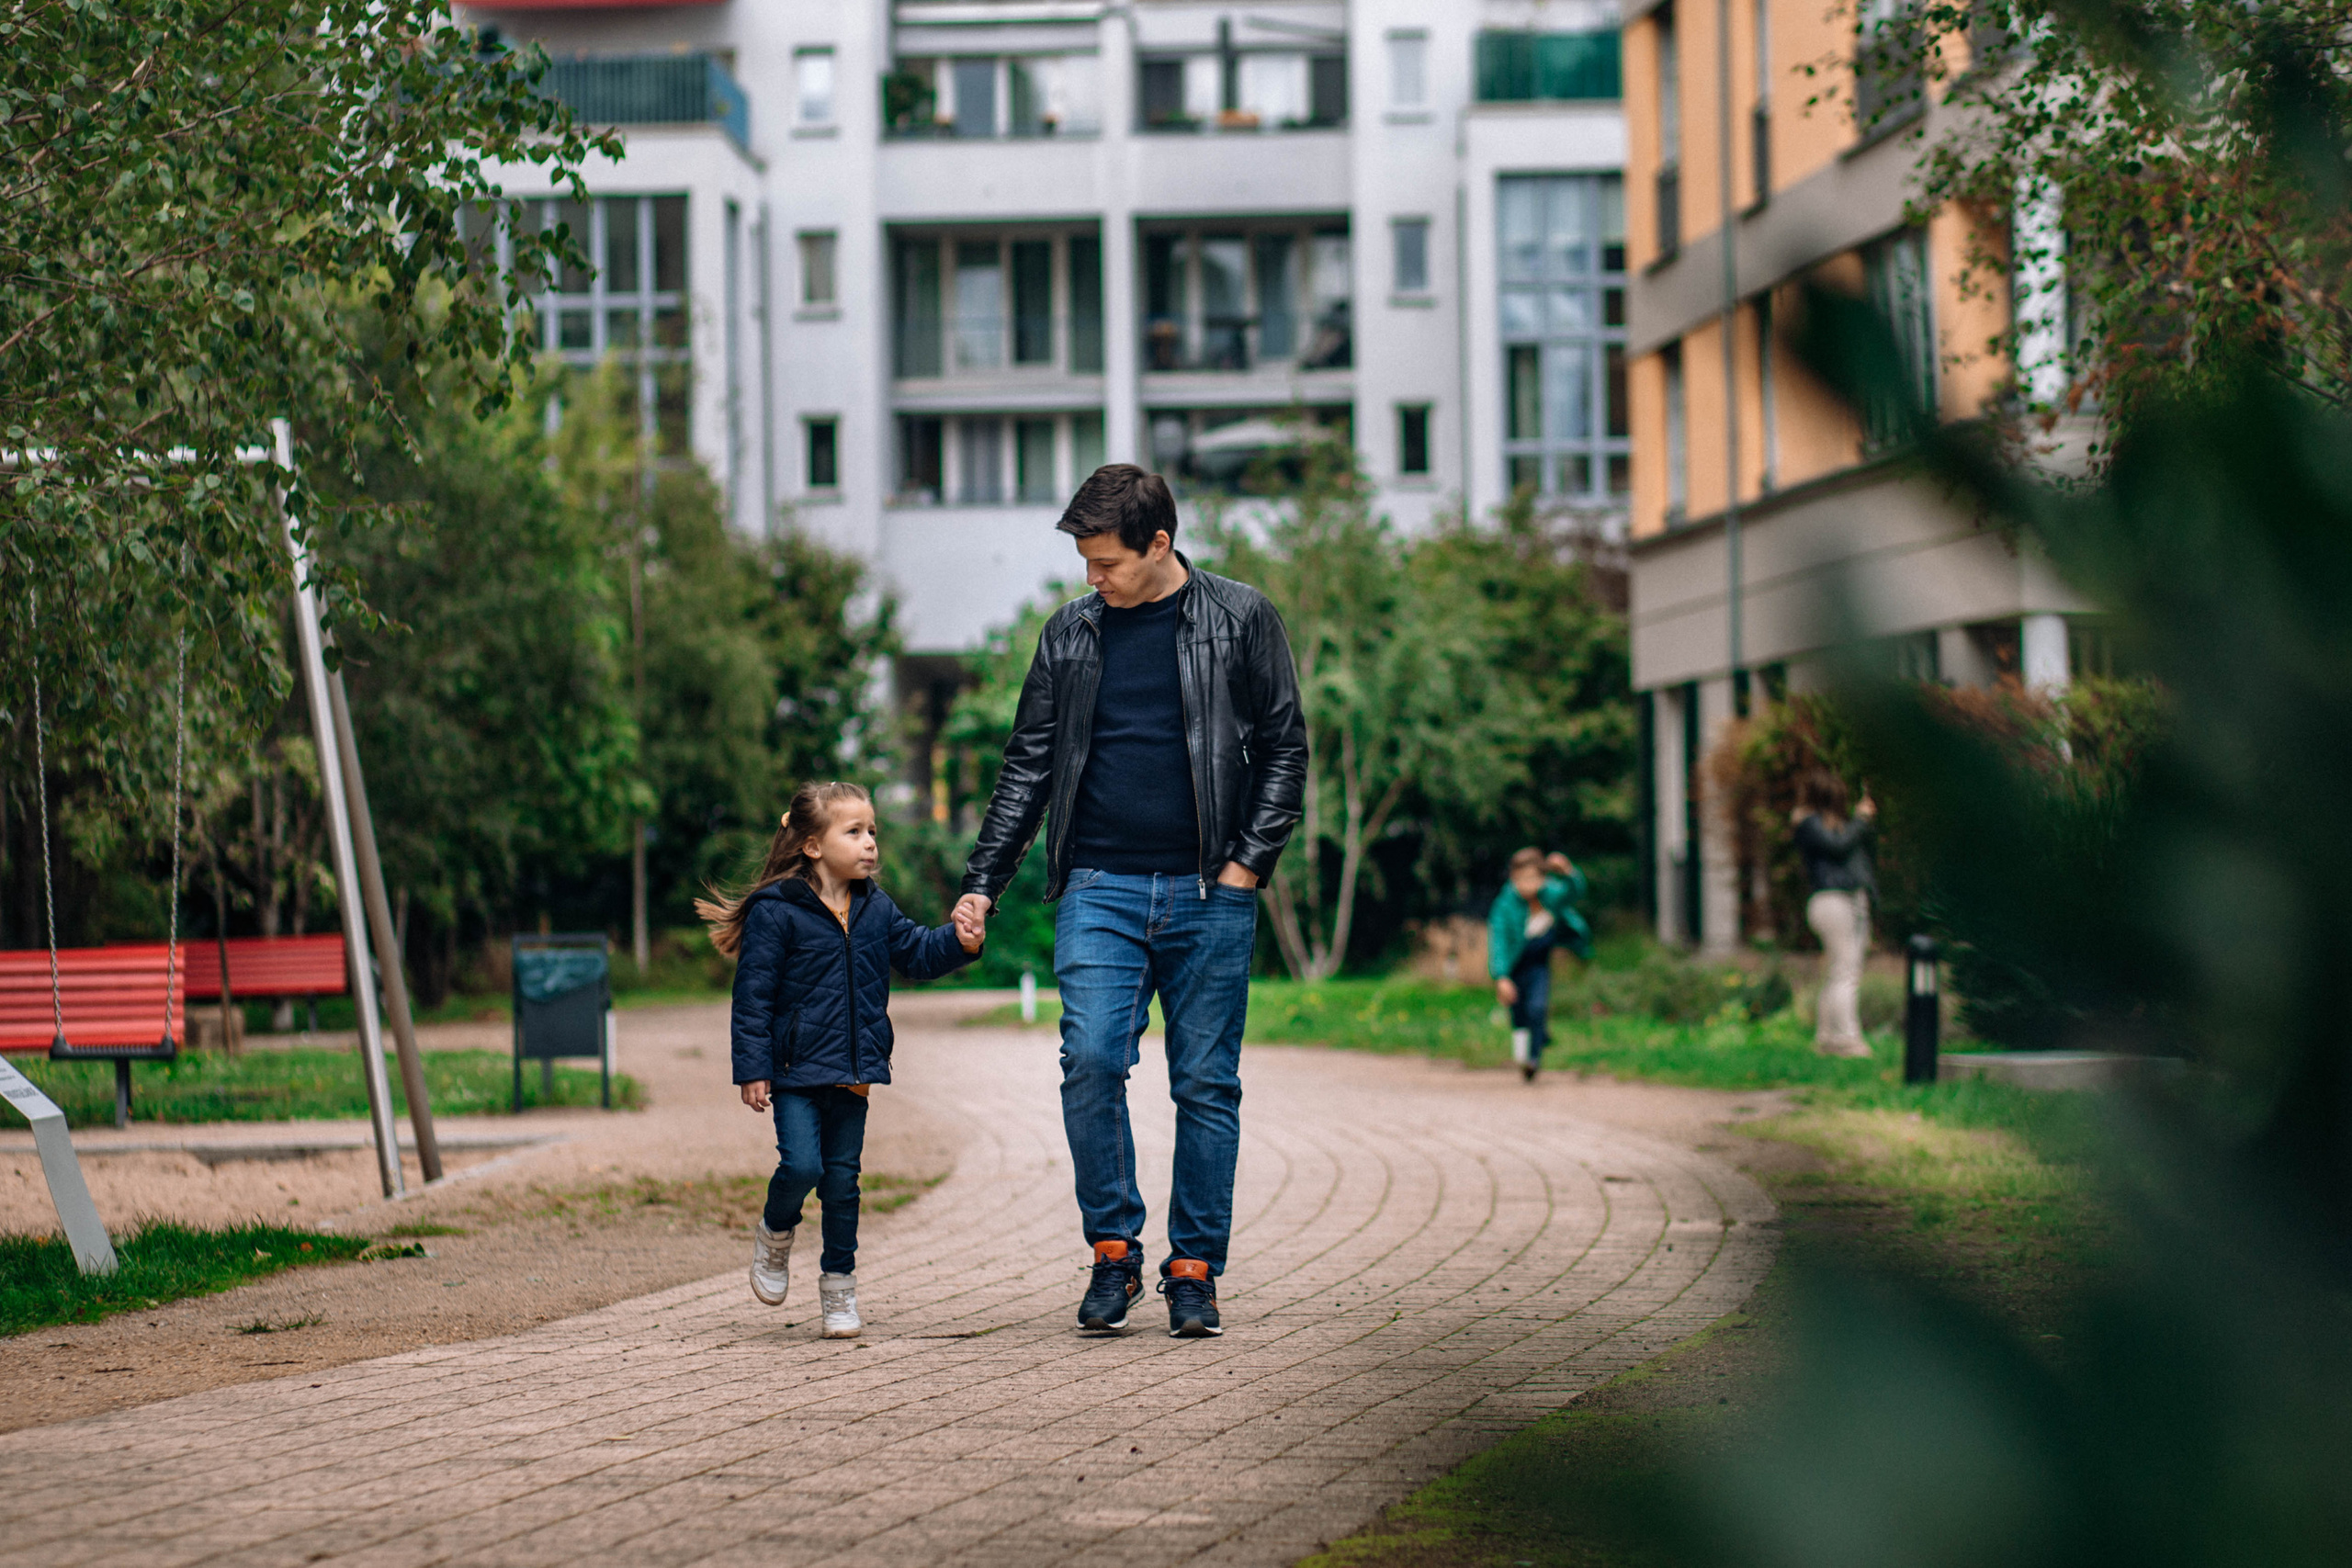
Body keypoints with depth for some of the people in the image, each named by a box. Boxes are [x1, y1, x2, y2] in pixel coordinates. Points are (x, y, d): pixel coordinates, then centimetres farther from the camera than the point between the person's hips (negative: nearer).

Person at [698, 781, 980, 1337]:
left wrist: (958, 941, -8)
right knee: (802, 1165, -16)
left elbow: (917, 953, 14)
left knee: (843, 1177, 8)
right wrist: (753, 1069, -13)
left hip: (853, 1073, 5)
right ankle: (775, 1232, 16)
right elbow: (753, 995, -10)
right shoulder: (776, 911, -10)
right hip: (797, 1069, -5)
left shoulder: (876, 909, 7)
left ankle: (838, 1285, 19)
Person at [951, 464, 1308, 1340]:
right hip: (1100, 889, 2)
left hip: (1208, 894, -2)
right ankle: (1115, 1252, 1)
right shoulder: (1070, 635, 11)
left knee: (1206, 1085, 1)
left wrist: (1251, 860, -6)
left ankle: (1194, 1270, 10)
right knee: (1091, 1061, -13)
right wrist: (982, 883, 5)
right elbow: (1028, 767, 13)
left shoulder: (1239, 620, 4)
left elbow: (1285, 747, 5)